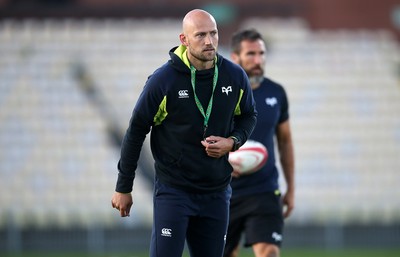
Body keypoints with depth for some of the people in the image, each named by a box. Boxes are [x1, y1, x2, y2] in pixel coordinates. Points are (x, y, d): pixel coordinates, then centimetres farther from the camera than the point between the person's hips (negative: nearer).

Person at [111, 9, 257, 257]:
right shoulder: (163, 79, -13)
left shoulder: (235, 76, -3)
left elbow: (248, 115, 17)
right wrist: (123, 188, -1)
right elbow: (136, 131, -4)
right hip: (173, 190, -4)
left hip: (217, 192, 4)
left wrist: (233, 141, -6)